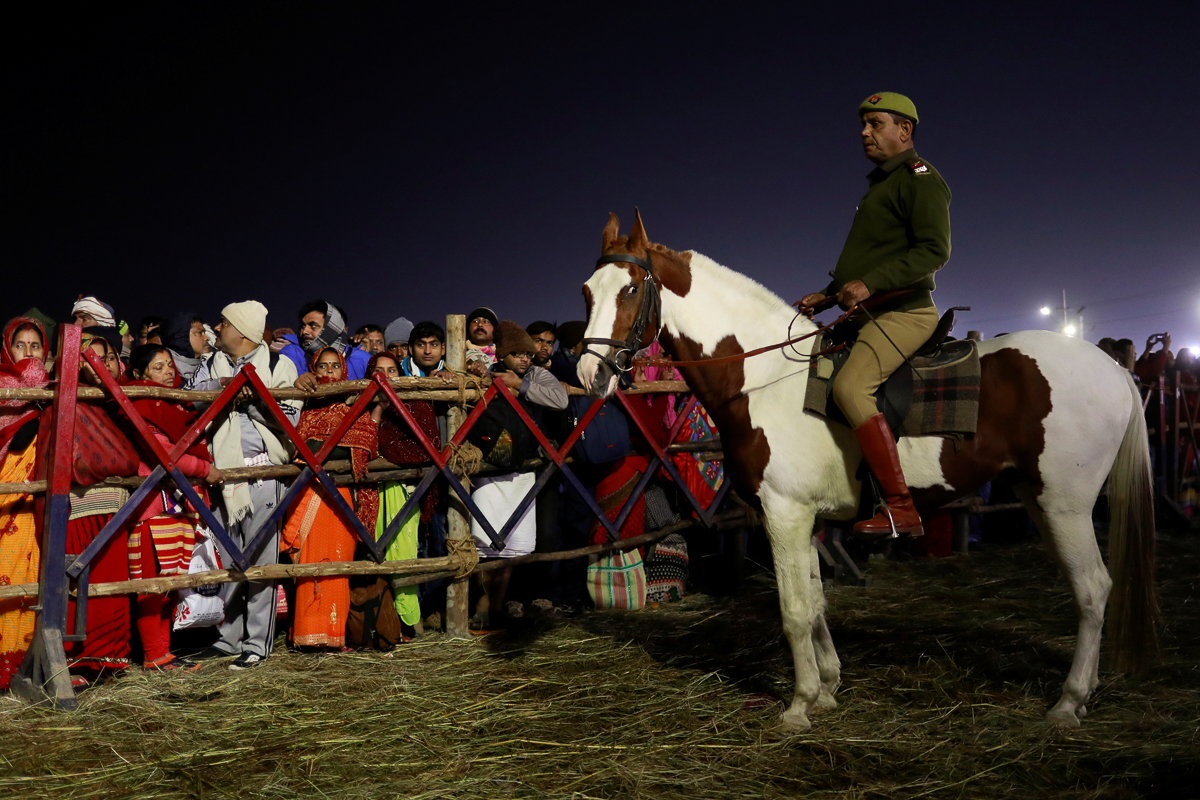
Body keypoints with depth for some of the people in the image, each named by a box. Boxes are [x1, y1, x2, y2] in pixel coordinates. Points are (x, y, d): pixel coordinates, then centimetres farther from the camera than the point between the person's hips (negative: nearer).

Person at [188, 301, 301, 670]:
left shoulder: (279, 366, 2)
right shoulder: (210, 366, 15)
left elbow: (288, 417, -4)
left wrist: (253, 398, -15)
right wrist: (221, 389, -14)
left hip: (263, 470, -4)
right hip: (222, 470, 5)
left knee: (260, 560, -3)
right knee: (227, 559, 10)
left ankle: (257, 643, 5)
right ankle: (228, 637, 21)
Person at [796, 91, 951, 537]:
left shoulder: (920, 179, -5)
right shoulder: (880, 184, 24)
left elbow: (934, 250, -19)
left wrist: (870, 283, -28)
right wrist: (829, 294, 19)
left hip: (904, 311, -11)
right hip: (871, 314, 11)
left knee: (850, 386, -31)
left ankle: (901, 508, -30)